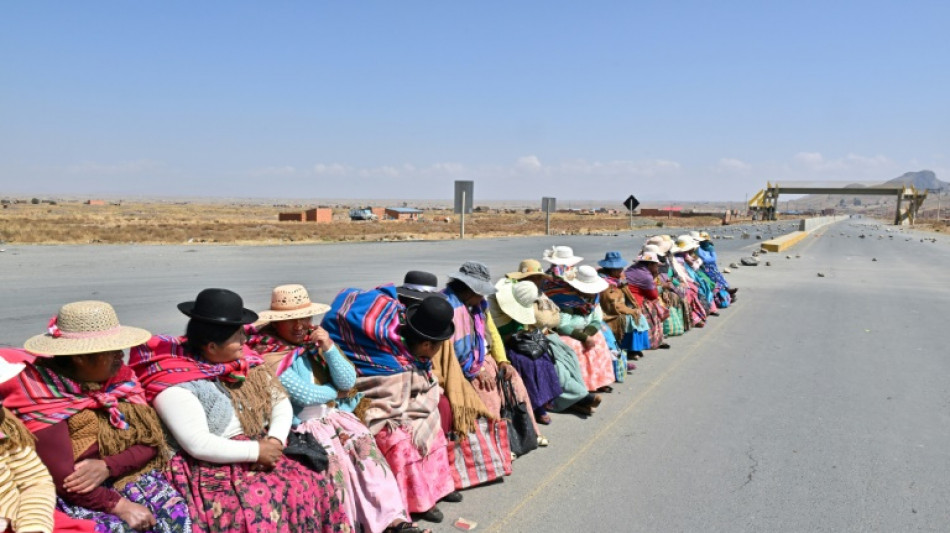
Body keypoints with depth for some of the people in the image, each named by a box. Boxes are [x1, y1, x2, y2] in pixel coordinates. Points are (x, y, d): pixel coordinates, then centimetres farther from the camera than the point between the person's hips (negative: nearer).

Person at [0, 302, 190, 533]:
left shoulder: (121, 378, 1)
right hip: (74, 496, -4)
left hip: (128, 478, 4)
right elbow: (61, 477, -19)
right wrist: (119, 505, -24)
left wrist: (107, 467, -18)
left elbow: (151, 442, -1)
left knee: (174, 514, -20)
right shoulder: (43, 395, -14)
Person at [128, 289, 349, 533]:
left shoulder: (244, 361, 7)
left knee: (315, 486, -14)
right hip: (212, 467, -6)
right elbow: (199, 445, -21)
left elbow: (281, 402, 7)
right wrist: (256, 451, -18)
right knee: (261, 507, -29)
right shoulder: (176, 385, -15)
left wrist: (275, 441, -10)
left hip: (262, 452, 6)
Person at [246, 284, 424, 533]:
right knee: (332, 455, -29)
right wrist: (337, 392, 0)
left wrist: (329, 347, -14)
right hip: (298, 425, -4)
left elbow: (348, 382, -1)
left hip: (332, 415, 5)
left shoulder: (316, 339, 7)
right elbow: (305, 395, -17)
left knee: (364, 441, -20)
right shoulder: (270, 355, -10)